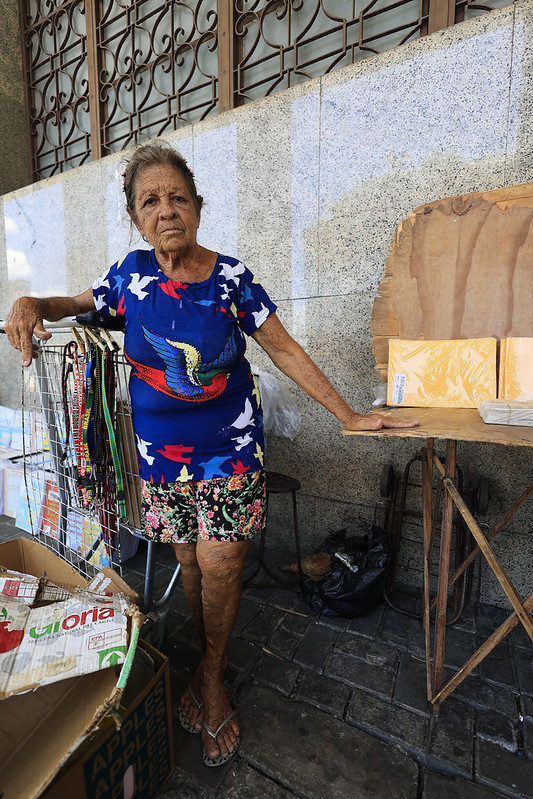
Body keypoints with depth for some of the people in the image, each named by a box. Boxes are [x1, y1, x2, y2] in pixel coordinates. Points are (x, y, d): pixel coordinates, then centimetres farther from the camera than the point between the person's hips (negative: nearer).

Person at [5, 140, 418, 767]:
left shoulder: (231, 277, -7)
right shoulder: (131, 273, 0)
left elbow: (284, 350, -4)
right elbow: (80, 304, 19)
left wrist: (348, 414, -5)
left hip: (231, 445, -2)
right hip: (161, 448, 3)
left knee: (220, 563, -2)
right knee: (190, 560, 12)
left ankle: (212, 672, 30)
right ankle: (209, 663, 40)